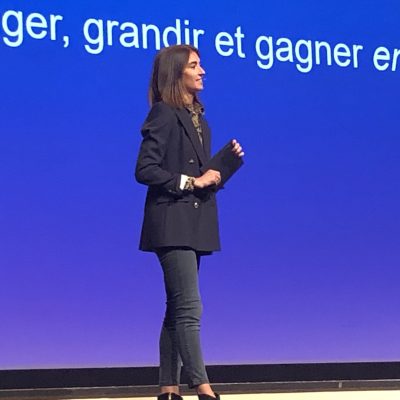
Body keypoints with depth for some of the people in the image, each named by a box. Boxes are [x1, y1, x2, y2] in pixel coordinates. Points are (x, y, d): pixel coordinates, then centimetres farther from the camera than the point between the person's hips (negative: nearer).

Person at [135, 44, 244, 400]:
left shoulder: (197, 116, 16)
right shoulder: (164, 114, -8)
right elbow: (145, 170, -15)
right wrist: (191, 181, -16)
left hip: (194, 224, 9)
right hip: (172, 222, -9)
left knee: (178, 309, 9)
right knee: (189, 307, -10)